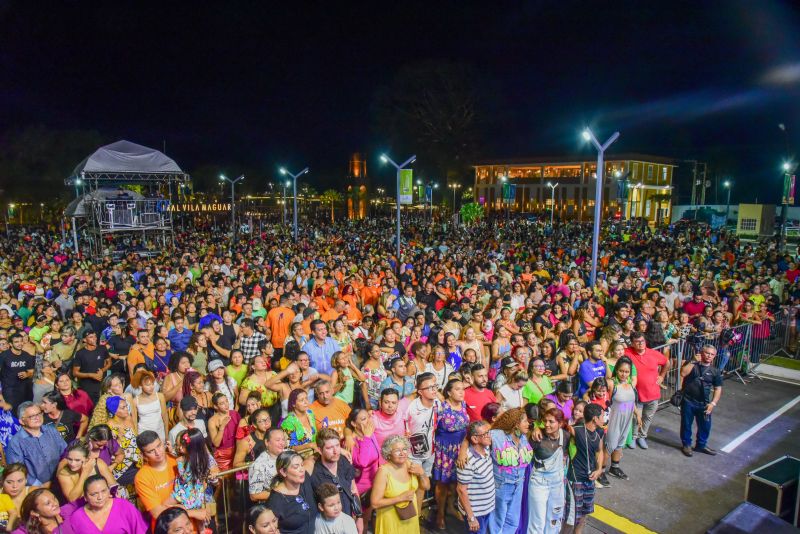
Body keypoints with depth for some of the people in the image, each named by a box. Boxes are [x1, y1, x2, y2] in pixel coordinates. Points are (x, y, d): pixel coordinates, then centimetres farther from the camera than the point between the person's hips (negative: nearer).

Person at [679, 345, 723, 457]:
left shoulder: (715, 371, 3)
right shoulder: (691, 363, -3)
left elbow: (718, 389, 4)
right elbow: (683, 373, -20)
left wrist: (713, 403, -7)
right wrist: (694, 361, -19)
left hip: (703, 404, 3)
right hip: (688, 401, -2)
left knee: (705, 426, 12)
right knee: (686, 424, 8)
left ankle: (701, 445, 34)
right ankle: (686, 444, 26)